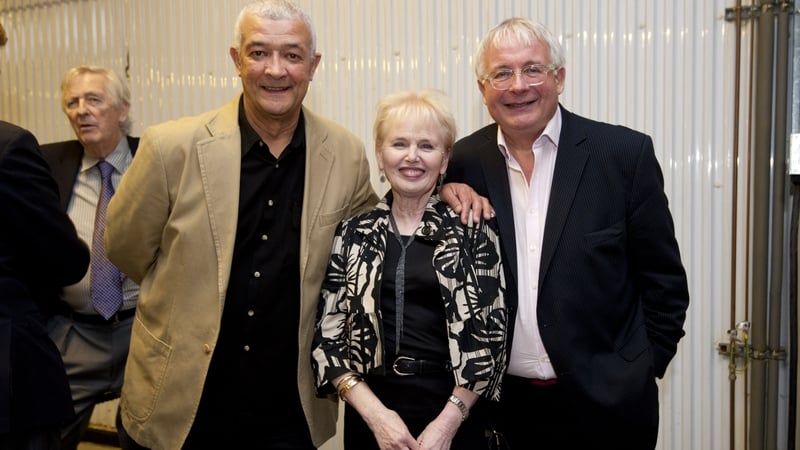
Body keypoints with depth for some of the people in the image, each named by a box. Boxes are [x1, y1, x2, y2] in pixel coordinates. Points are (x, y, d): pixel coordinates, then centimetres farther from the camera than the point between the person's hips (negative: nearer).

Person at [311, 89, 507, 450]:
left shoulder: (472, 231, -3)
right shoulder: (352, 233, 1)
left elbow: (490, 336, -4)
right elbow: (327, 333, -1)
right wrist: (375, 413, -10)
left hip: (455, 414, -1)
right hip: (371, 418, 1)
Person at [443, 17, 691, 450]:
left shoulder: (625, 153, -8)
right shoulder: (464, 161, -2)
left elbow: (663, 280, -2)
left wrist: (641, 371, -2)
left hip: (606, 403, -2)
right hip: (501, 402, 2)